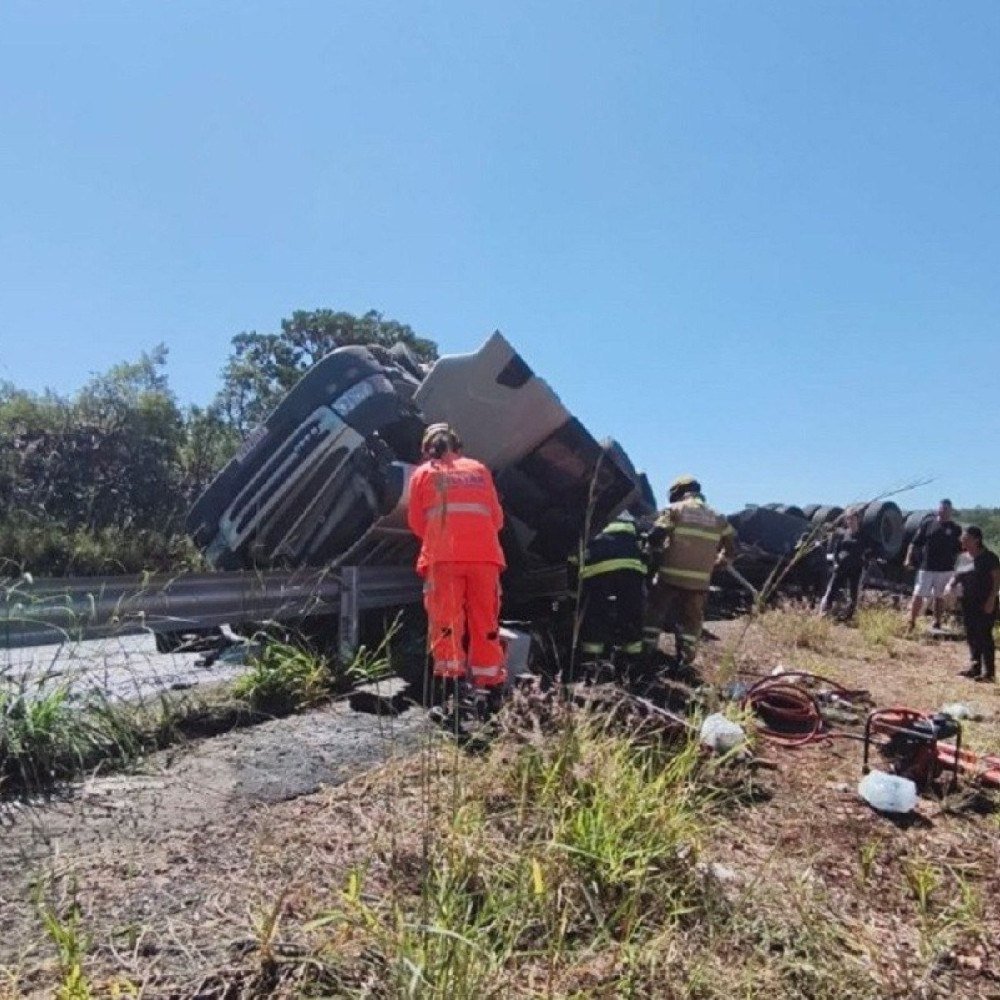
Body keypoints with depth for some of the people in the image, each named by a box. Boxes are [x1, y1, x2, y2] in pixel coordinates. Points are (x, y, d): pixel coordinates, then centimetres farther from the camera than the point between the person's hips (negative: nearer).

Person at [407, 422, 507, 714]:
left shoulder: (423, 473, 16)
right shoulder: (479, 469, 21)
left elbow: (416, 522, 14)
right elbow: (497, 518, 18)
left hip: (443, 556, -2)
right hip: (485, 554, 2)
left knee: (446, 620, 1)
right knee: (485, 622, 7)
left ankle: (453, 678, -8)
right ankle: (492, 685, 7)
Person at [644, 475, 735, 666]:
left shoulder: (675, 510, -1)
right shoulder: (716, 517, 14)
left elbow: (655, 537, -10)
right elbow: (732, 542, 18)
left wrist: (659, 556, 7)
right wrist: (718, 562, 26)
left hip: (670, 576, -3)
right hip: (700, 580, 4)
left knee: (654, 613, 9)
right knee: (691, 620, 14)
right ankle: (685, 662, 14)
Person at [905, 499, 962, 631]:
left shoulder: (955, 529, 6)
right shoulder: (927, 525, 4)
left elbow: (959, 550, 7)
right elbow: (915, 543, 3)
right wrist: (909, 559, -7)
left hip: (945, 570, 1)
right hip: (926, 568, -1)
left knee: (939, 597, 11)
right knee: (918, 595, -4)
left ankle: (937, 623, 22)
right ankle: (911, 623, 1)